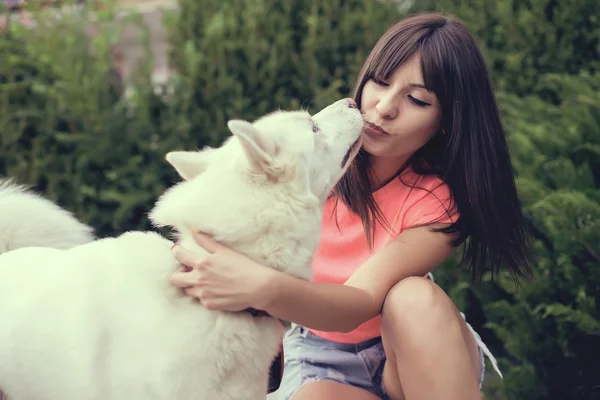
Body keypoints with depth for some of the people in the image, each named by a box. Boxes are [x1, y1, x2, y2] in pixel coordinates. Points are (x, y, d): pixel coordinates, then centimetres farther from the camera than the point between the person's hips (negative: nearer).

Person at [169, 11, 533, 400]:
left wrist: (265, 288, -51)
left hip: (410, 350, 0)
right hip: (322, 354, 0)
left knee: (415, 297, -35)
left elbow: (359, 303, -33)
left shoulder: (437, 201, -19)